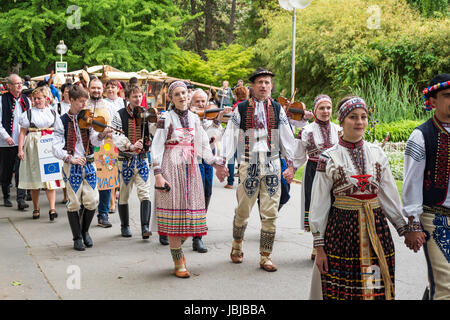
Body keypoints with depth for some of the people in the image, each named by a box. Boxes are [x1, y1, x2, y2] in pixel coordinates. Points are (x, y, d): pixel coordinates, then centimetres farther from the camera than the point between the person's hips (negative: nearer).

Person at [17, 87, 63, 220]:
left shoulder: (52, 112, 10)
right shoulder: (28, 113, 4)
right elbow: (22, 132, 2)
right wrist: (20, 149, -7)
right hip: (33, 146, -1)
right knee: (34, 176, 4)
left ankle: (52, 209, -11)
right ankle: (36, 209, 15)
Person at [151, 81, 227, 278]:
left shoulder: (194, 118, 12)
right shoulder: (166, 118, -4)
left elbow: (203, 145, 18)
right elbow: (156, 147, -7)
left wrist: (216, 164, 11)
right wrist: (158, 174, -15)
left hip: (190, 169, 5)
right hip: (171, 168, -5)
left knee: (190, 212, 5)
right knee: (174, 211, -4)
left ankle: (178, 248, 30)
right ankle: (179, 263, 4)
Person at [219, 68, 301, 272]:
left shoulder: (277, 109, 9)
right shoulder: (241, 109, 4)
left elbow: (287, 138, 10)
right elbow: (230, 135, 2)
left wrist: (291, 165, 4)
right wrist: (222, 162, -5)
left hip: (272, 164, 1)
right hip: (248, 163, -1)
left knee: (270, 213, 0)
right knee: (242, 211, 6)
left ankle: (265, 257, 10)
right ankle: (237, 246, 31)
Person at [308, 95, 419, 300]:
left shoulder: (377, 153, 8)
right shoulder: (329, 158, -2)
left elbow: (390, 194, 13)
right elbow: (319, 204, -1)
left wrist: (404, 229, 10)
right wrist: (319, 246, -3)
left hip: (376, 228, 3)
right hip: (341, 228, -3)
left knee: (377, 290, 3)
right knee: (338, 290, 0)